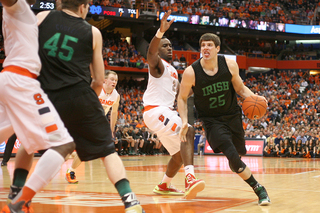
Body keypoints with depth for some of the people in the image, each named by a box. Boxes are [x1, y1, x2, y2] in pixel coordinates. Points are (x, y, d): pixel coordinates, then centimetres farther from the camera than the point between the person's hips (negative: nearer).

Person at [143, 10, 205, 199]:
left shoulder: (173, 71, 24)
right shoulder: (158, 64, -4)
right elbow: (151, 52, -29)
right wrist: (161, 31, -47)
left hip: (167, 111, 10)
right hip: (155, 110, -10)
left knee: (180, 153, 15)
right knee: (188, 132, -30)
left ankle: (164, 186, 32)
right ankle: (190, 179, -45)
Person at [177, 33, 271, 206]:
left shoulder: (230, 65, -12)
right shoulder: (191, 72, -18)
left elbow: (240, 88, 2)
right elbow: (182, 98, -5)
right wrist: (184, 121, -17)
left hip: (233, 115, 3)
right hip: (212, 120, -3)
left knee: (239, 153, 16)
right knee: (233, 156, -19)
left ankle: (233, 163, 56)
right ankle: (258, 189, -3)